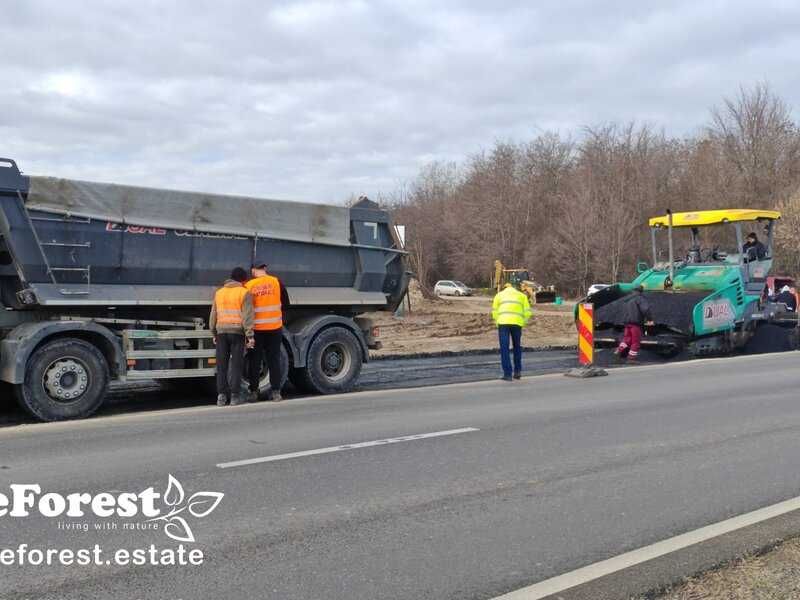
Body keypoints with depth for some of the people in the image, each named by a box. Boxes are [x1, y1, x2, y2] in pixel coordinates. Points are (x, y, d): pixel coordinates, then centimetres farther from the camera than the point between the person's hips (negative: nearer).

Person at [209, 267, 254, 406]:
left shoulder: (219, 293, 13)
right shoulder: (244, 293, -2)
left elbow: (213, 316, 14)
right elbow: (247, 316, -10)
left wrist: (214, 334, 21)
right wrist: (250, 336, -12)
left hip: (222, 332, 4)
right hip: (237, 332, -4)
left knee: (222, 365, 7)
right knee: (236, 364, 2)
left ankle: (221, 396, 6)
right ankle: (235, 396, 2)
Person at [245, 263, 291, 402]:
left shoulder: (248, 286, -6)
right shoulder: (276, 282, -3)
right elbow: (285, 303, 4)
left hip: (255, 328, -1)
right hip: (274, 328, 1)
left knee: (254, 361, 10)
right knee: (274, 360, 10)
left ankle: (253, 392, 13)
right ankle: (275, 392, 10)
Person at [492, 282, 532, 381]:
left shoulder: (499, 295, 21)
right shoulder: (522, 295, 23)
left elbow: (495, 312, 10)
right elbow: (527, 313, 12)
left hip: (503, 322, -1)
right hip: (517, 323, 1)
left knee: (504, 349, 1)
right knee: (517, 347, 20)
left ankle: (507, 374, -5)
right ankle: (517, 371, 19)